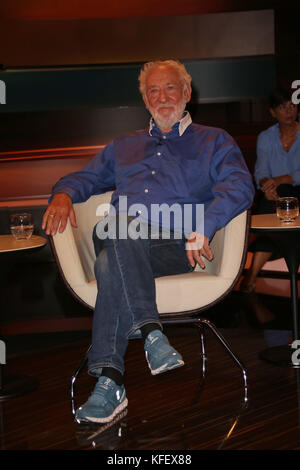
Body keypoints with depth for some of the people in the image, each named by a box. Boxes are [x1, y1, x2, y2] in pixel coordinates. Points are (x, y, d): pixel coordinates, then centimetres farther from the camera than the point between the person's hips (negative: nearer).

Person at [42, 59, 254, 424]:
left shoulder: (214, 142, 21)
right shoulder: (123, 146, 35)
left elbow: (239, 186, 2)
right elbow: (85, 178, 33)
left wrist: (204, 225, -18)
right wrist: (63, 194, 5)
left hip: (172, 245, -3)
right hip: (114, 240, 3)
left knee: (110, 266, -36)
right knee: (119, 225, -37)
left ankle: (109, 380, -39)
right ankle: (150, 331, -42)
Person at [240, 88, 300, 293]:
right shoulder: (265, 138, 12)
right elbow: (260, 171, -1)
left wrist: (279, 180, -27)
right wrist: (266, 184, -26)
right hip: (276, 194, 2)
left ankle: (252, 272, -40)